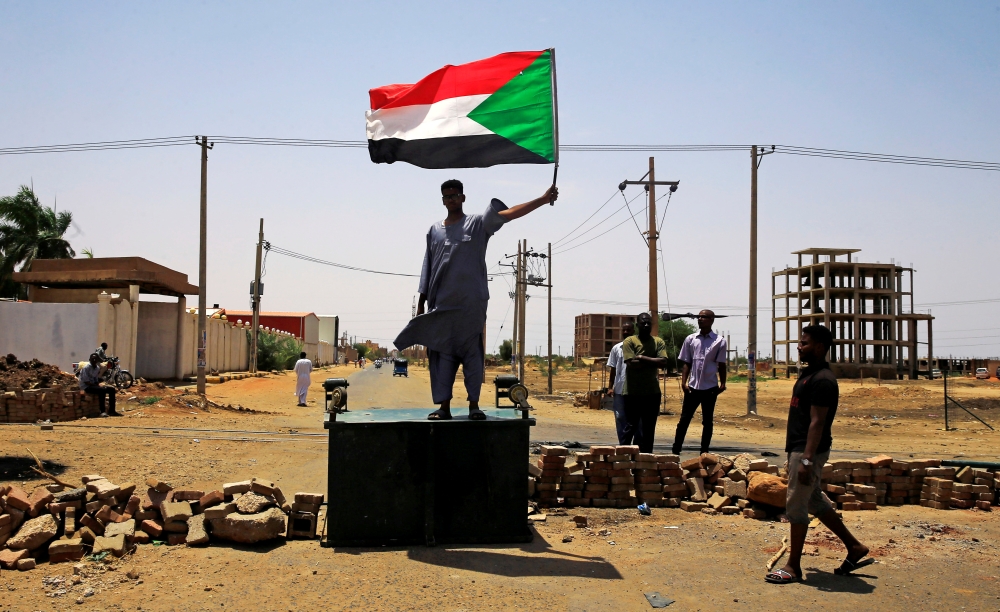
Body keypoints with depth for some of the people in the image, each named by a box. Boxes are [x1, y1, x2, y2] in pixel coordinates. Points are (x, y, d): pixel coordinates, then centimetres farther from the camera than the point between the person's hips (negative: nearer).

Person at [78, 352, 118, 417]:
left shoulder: (98, 368, 11)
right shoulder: (86, 368, -13)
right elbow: (86, 381, -18)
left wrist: (99, 384, -7)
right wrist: (98, 385, -22)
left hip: (95, 385, 8)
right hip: (86, 387, -8)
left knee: (112, 389, -4)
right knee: (102, 390, -34)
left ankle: (111, 411, -5)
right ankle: (102, 411, -34)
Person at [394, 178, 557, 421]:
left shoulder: (478, 223, 4)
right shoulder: (435, 230, 14)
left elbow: (508, 213, -9)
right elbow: (427, 268, 15)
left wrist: (542, 200, -22)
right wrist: (421, 303, 12)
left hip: (471, 303, -3)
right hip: (441, 304, 3)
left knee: (473, 354, -1)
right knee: (442, 355, 2)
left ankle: (474, 404, 5)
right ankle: (444, 406, 6)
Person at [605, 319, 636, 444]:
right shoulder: (616, 348, 8)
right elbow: (613, 369, 11)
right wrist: (610, 387, 4)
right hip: (619, 390, 2)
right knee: (621, 419, 4)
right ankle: (623, 446, 12)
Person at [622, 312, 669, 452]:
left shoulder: (659, 342, 6)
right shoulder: (629, 341, -3)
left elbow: (663, 362, -8)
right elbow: (631, 364, -15)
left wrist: (642, 358, -11)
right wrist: (652, 362, -9)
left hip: (652, 393, 3)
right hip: (633, 393, -3)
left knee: (648, 430, 9)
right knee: (630, 428, 4)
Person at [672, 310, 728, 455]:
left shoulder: (719, 341, -1)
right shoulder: (690, 339, 4)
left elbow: (721, 365, 1)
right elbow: (687, 363, 6)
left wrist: (722, 384, -7)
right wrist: (684, 382, -4)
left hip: (710, 388, -1)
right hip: (692, 387, 1)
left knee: (707, 422, 8)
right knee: (684, 420, 2)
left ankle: (704, 453, 16)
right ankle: (675, 451, 7)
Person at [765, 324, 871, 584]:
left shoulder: (822, 380, -19)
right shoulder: (809, 374, 13)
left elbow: (817, 423, -23)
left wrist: (806, 459, -25)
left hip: (809, 450, -11)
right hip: (799, 448, 11)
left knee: (796, 505, -3)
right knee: (815, 501, 19)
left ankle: (793, 567, 7)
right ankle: (854, 547, 30)